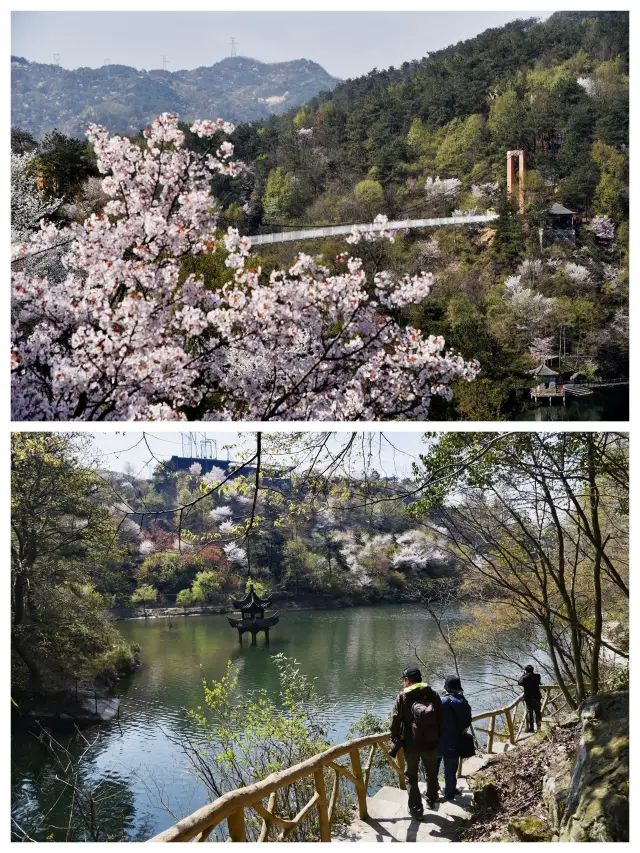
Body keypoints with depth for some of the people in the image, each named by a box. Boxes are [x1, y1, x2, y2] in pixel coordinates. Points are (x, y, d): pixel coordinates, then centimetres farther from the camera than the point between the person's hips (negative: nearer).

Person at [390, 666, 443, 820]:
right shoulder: (433, 694, 1)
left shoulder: (403, 696, -8)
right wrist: (438, 737, 14)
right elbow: (441, 718, 4)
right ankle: (432, 800, 42)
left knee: (411, 776, 11)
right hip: (431, 742, 3)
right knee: (432, 773, 24)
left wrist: (395, 737, 7)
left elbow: (396, 719, -7)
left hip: (411, 743, -3)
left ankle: (416, 810, 9)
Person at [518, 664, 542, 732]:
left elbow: (519, 682, 2)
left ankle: (530, 728, 5)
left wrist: (523, 674, 9)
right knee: (538, 712, 14)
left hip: (528, 698, -2)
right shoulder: (537, 676, -8)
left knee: (529, 712, 7)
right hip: (537, 697, 2)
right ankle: (538, 727, 18)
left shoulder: (525, 678, -17)